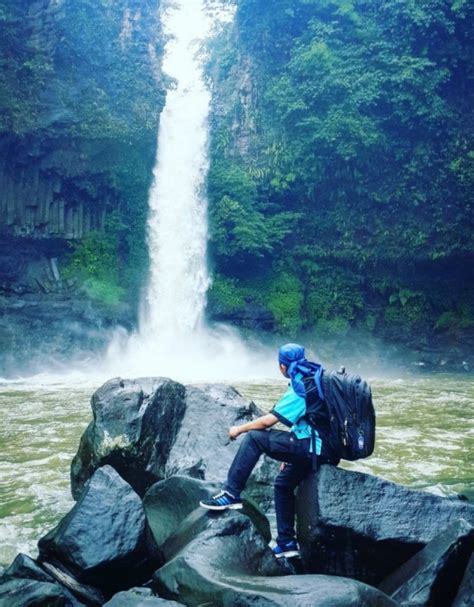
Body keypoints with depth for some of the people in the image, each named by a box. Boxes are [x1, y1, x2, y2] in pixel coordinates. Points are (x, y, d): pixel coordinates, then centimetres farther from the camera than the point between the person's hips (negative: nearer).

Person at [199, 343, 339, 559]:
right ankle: (287, 542, 29)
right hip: (326, 448, 10)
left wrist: (240, 429, 3)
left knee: (254, 438, -10)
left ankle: (231, 494, -6)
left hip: (315, 446, -10)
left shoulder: (300, 388, -11)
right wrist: (290, 455, 26)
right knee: (283, 482, 25)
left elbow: (267, 421, -13)